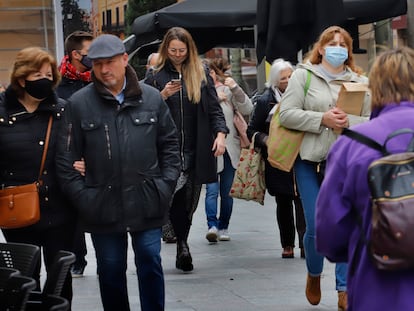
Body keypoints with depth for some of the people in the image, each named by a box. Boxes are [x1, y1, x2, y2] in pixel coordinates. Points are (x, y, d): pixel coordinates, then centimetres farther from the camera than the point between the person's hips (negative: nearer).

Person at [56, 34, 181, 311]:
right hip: (103, 204, 0)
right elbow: (67, 156, -1)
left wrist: (166, 183, 0)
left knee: (150, 262, 3)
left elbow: (170, 143, 9)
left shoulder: (151, 98, 2)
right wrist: (80, 195, -7)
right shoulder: (79, 103, -2)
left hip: (147, 204, 0)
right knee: (110, 269, 10)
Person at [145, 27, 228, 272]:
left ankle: (182, 252, 16)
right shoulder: (155, 76, 6)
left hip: (196, 150, 2)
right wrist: (164, 95, -11)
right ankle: (183, 245, -14)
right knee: (177, 196, -20)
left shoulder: (202, 74, 11)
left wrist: (220, 133, -6)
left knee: (189, 203, 5)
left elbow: (214, 108, 9)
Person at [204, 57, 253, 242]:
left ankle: (223, 227, 17)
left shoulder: (228, 90, 9)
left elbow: (247, 110, -1)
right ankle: (212, 225, -20)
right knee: (212, 190, -14)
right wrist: (215, 98, -16)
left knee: (227, 191, 8)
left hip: (229, 147, 3)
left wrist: (235, 88, -9)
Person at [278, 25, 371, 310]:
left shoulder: (361, 81, 8)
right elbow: (286, 114, -5)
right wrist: (322, 119, -16)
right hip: (310, 161, -1)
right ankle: (314, 275, 29)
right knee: (316, 227, 0)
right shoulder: (303, 75, 3)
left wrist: (349, 122, -16)